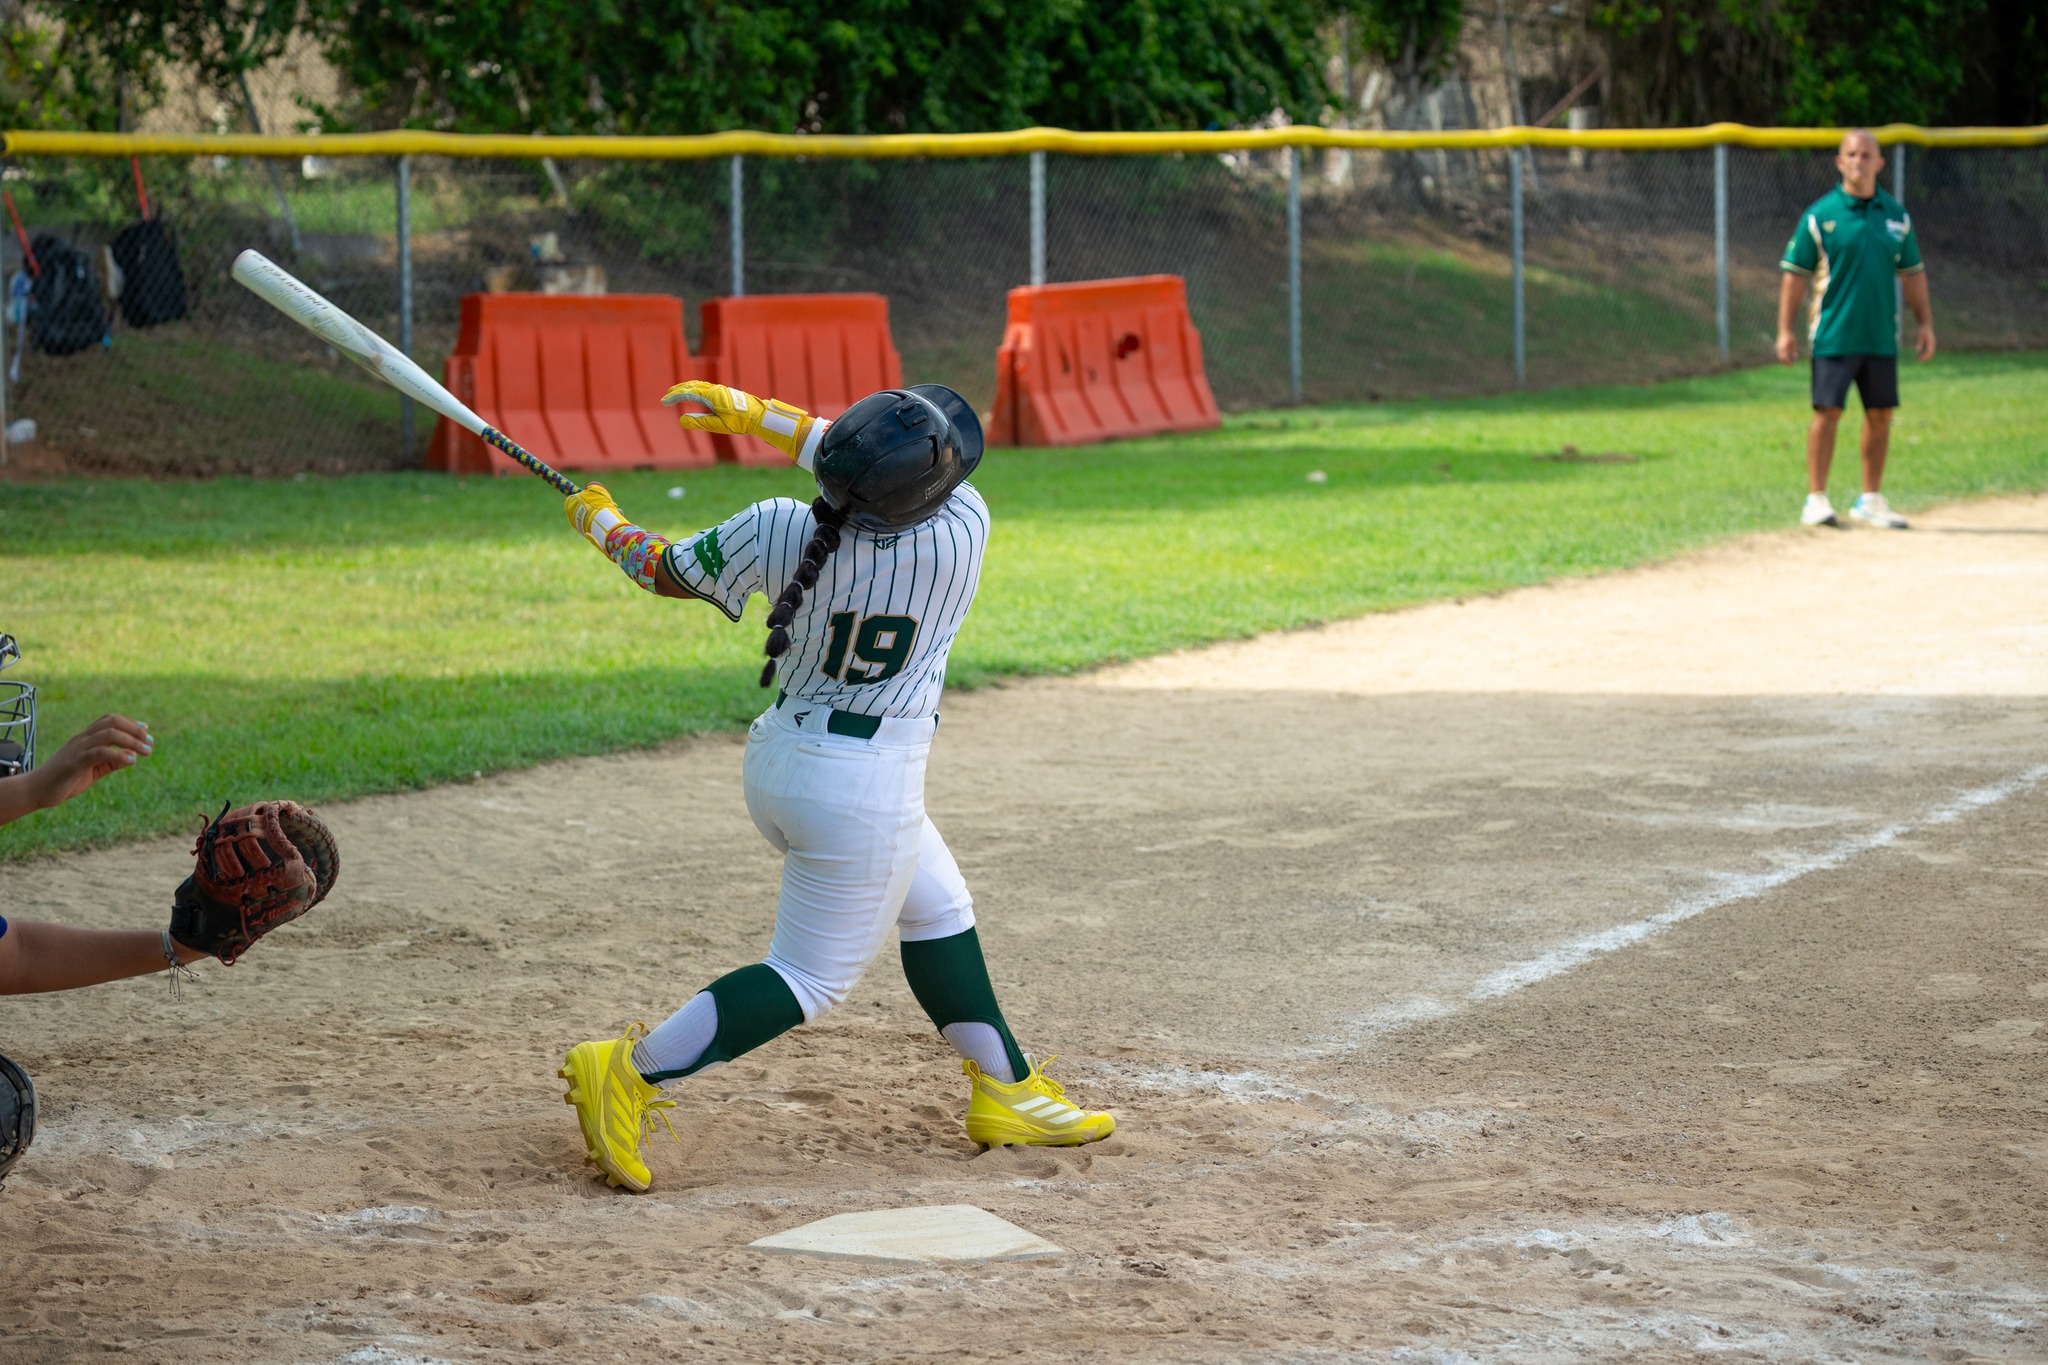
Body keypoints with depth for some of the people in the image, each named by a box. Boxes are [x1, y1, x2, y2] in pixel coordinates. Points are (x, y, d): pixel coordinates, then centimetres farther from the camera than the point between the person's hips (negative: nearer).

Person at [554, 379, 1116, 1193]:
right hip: (866, 785, -6)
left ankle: (1005, 1092, 32)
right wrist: (764, 417, -2)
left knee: (936, 908, 24)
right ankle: (632, 1071, -10)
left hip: (778, 759, 6)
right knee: (810, 979, 3)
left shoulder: (777, 532, -14)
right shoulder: (964, 530, -19)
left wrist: (601, 523, 20)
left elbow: (666, 572, 1)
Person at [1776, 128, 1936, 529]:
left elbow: (1913, 273, 16)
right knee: (1827, 412, -7)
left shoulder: (1897, 215, 9)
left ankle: (1870, 500, 17)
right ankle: (1816, 499, -1)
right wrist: (1785, 330, -7)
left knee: (1880, 415, 7)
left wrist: (1925, 323, 10)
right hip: (1834, 336, -4)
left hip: (1882, 337, 4)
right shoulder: (1819, 215, -2)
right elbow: (1794, 274, -2)